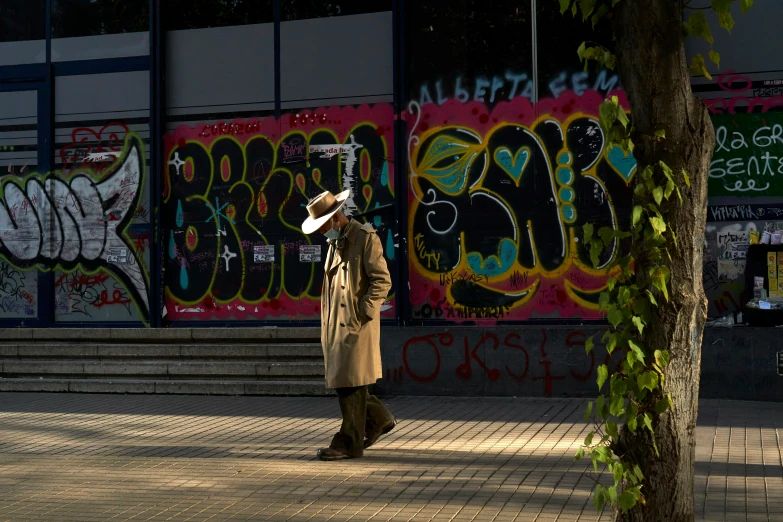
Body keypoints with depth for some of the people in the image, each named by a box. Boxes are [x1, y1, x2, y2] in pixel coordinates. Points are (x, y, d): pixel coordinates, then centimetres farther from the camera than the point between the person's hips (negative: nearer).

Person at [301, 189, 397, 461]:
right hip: (335, 325, 9)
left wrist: (362, 314, -18)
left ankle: (350, 443, 1)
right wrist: (326, 322, 13)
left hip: (356, 325, -9)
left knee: (350, 383, -5)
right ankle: (379, 419, 28)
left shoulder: (366, 238, -9)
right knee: (339, 379, 12)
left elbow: (382, 281, -15)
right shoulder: (335, 242, 17)